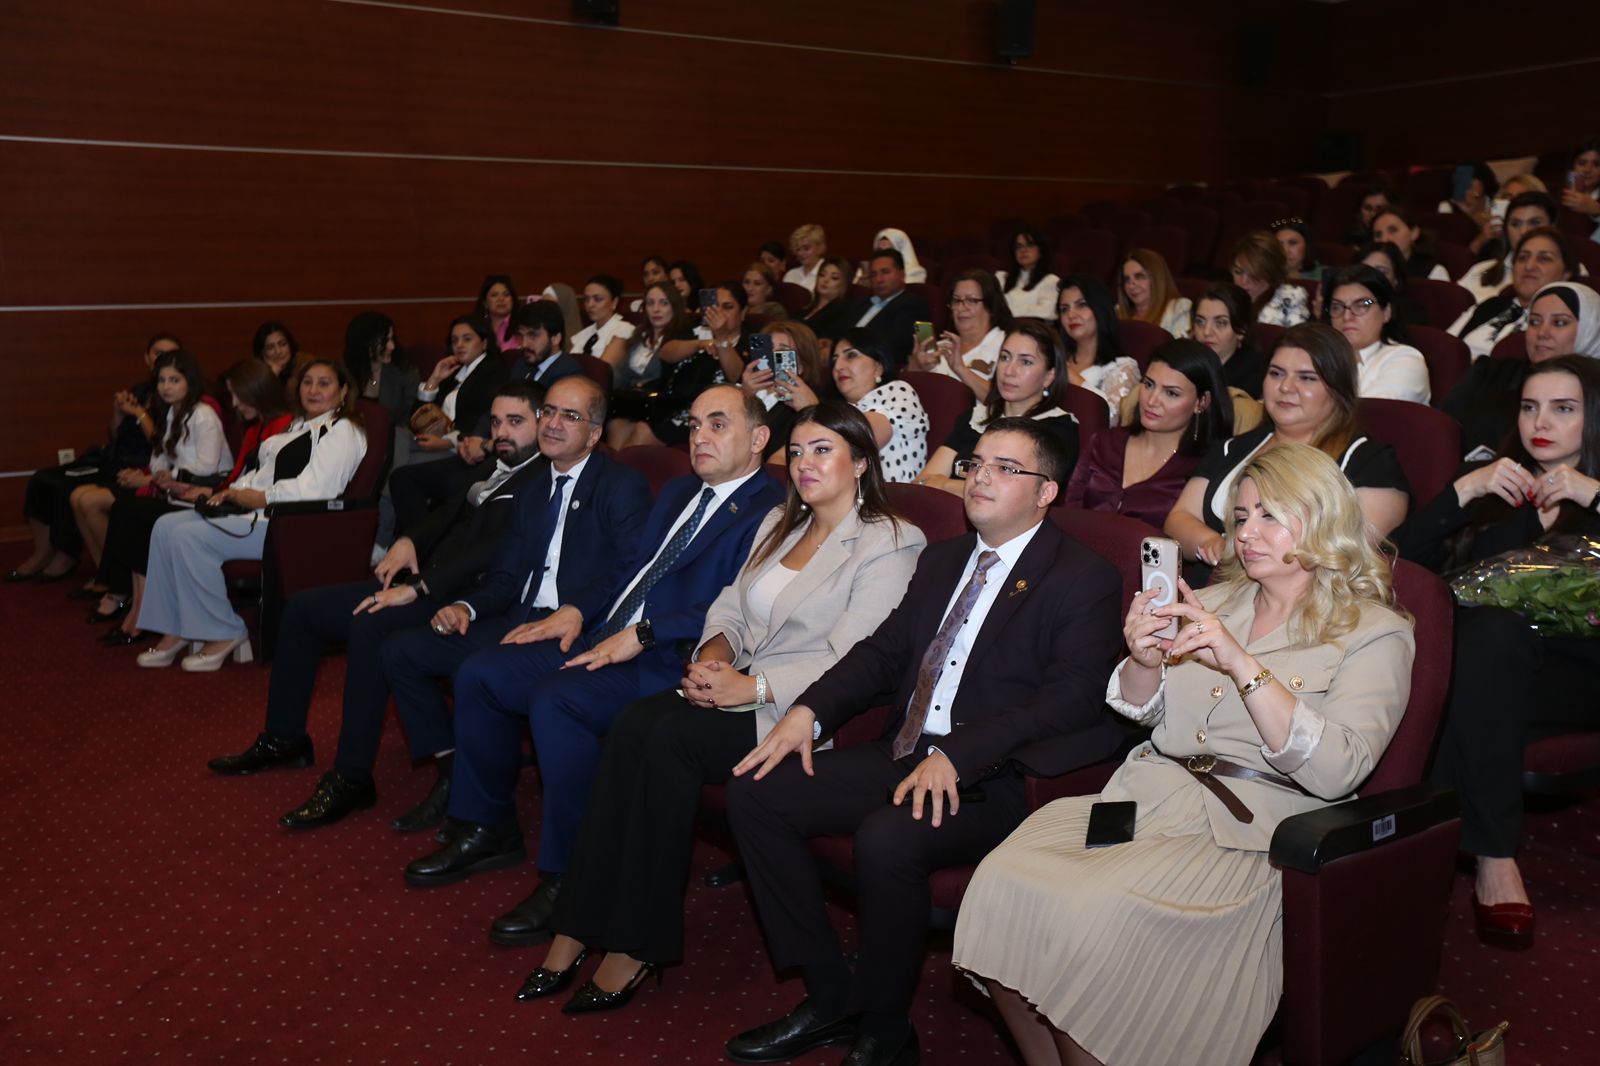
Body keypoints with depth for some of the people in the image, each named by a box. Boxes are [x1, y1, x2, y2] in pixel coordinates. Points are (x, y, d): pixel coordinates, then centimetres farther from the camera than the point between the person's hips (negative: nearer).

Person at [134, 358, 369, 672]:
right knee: (166, 526, -2)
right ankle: (173, 633, -2)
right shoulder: (298, 427, 24)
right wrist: (235, 490, 6)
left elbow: (314, 489, -19)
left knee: (190, 537, -22)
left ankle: (224, 635, -11)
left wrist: (261, 497, -15)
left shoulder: (342, 431, -7)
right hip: (257, 509, 10)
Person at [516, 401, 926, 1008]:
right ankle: (577, 930, -19)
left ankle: (637, 946, -17)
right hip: (739, 690, 7)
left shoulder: (888, 544, -6)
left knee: (669, 737, -27)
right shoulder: (780, 524, 20)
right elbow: (731, 607, 18)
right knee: (634, 725, -21)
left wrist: (751, 687, -20)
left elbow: (851, 665, -15)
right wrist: (712, 654, -5)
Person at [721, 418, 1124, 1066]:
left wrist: (955, 757, -27)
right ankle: (830, 995, 2)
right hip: (904, 755, 8)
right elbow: (883, 651, 17)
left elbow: (1072, 698, -17)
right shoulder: (942, 561, 19)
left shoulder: (1084, 580, -5)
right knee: (755, 791, -7)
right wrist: (809, 711, -3)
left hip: (989, 777, -8)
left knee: (887, 838, -35)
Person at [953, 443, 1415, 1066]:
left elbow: (1333, 772, -13)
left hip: (1247, 829, -5)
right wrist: (1144, 661, -6)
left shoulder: (1375, 635, 2)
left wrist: (1241, 663, -20)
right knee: (1001, 884, -20)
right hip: (1150, 795, 6)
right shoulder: (1215, 600, 20)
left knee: (1094, 916, -31)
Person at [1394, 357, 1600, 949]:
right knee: (1495, 628, -35)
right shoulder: (1490, 482, 23)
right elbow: (1402, 555, 6)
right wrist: (1466, 488, -4)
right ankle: (1494, 858, -34)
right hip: (1485, 654, 1)